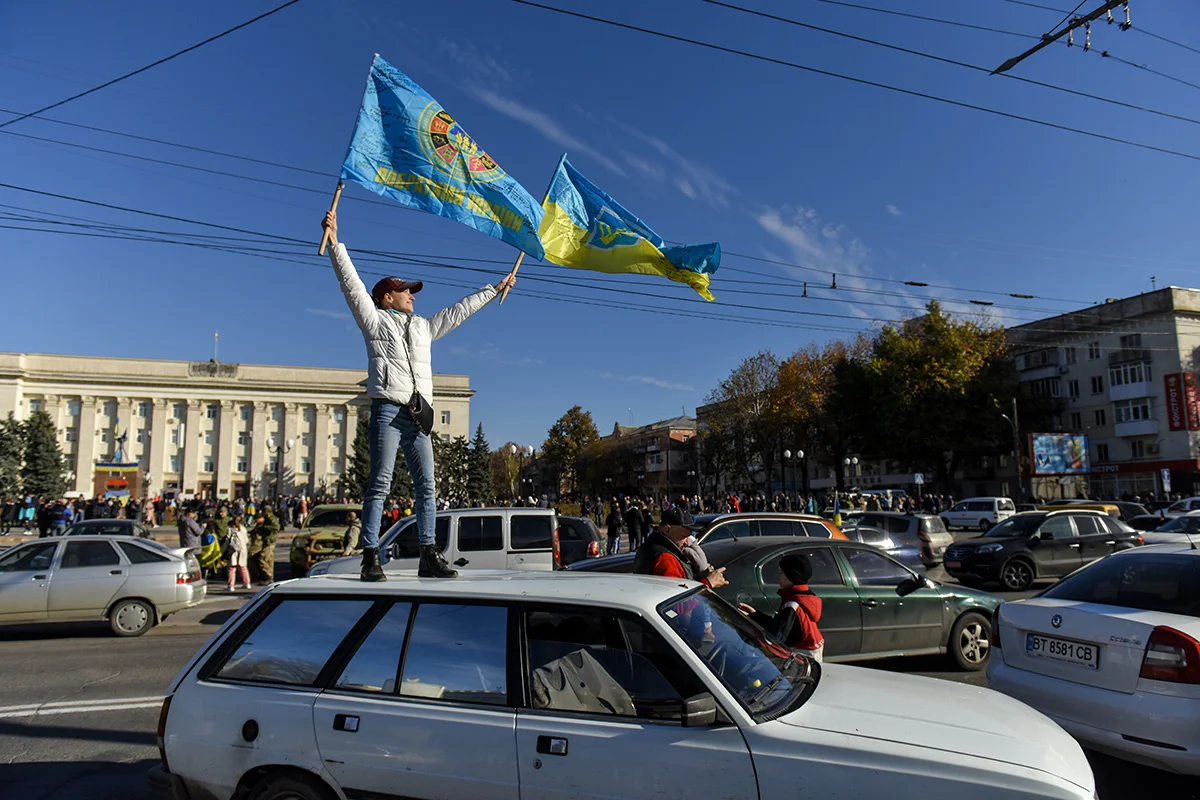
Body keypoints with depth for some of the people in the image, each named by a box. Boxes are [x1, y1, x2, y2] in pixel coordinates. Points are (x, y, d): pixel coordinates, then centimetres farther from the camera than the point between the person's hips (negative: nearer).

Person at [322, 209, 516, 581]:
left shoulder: (424, 327, 24)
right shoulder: (375, 320, 9)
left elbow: (460, 310, 30)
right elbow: (351, 283, 0)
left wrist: (495, 289, 35)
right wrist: (334, 241, -8)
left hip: (418, 415, 6)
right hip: (388, 411, -6)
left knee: (426, 487, 2)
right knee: (380, 484, -8)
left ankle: (429, 557, 6)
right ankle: (371, 558, -6)